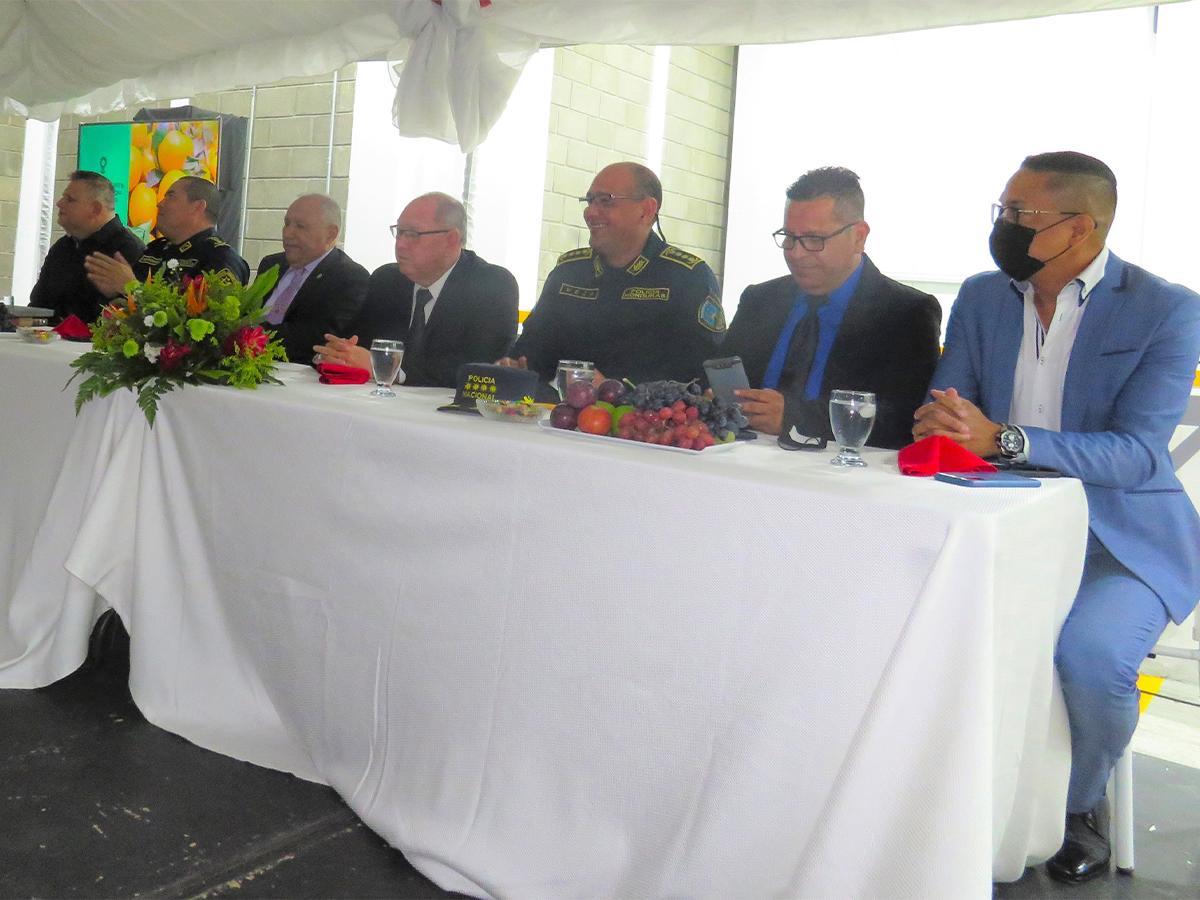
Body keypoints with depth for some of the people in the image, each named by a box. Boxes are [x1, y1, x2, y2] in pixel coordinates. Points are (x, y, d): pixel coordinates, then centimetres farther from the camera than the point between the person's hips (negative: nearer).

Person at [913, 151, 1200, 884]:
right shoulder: (982, 297, 7)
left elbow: (1138, 452, -19)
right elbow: (945, 408, 3)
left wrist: (1000, 438, -32)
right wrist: (938, 427, -23)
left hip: (1125, 541, -4)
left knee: (1089, 649, -31)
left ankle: (1081, 805, 3)